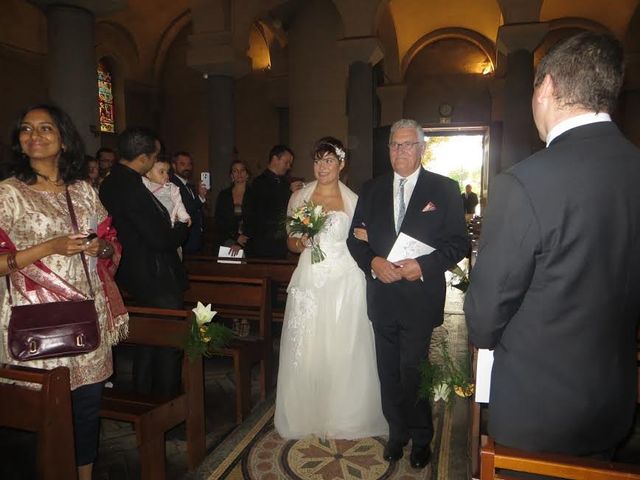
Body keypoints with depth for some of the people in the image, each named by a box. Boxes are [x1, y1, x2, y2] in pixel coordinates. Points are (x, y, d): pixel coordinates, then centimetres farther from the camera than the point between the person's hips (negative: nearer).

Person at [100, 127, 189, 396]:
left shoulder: (110, 183, 4)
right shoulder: (133, 189, -25)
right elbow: (161, 240, -24)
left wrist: (171, 229, 8)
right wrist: (182, 228, -5)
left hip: (131, 275, 10)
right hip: (157, 281, -10)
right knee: (168, 342, 6)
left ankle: (143, 395, 39)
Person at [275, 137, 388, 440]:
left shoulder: (352, 200, 4)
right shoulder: (299, 198, 8)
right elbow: (290, 242, 12)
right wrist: (300, 243, -7)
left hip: (344, 282, -1)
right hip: (309, 281, 2)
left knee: (343, 350, 3)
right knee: (306, 351, 5)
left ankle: (342, 419, 23)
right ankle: (308, 416, 25)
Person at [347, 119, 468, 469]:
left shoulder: (444, 189, -1)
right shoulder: (371, 189, 8)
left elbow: (458, 242, -4)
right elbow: (355, 236, 6)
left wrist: (423, 265, -18)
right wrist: (373, 262, -13)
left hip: (422, 298, -3)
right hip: (382, 298, 3)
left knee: (416, 373, 8)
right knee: (389, 372, 16)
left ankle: (421, 439, 33)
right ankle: (397, 433, 37)